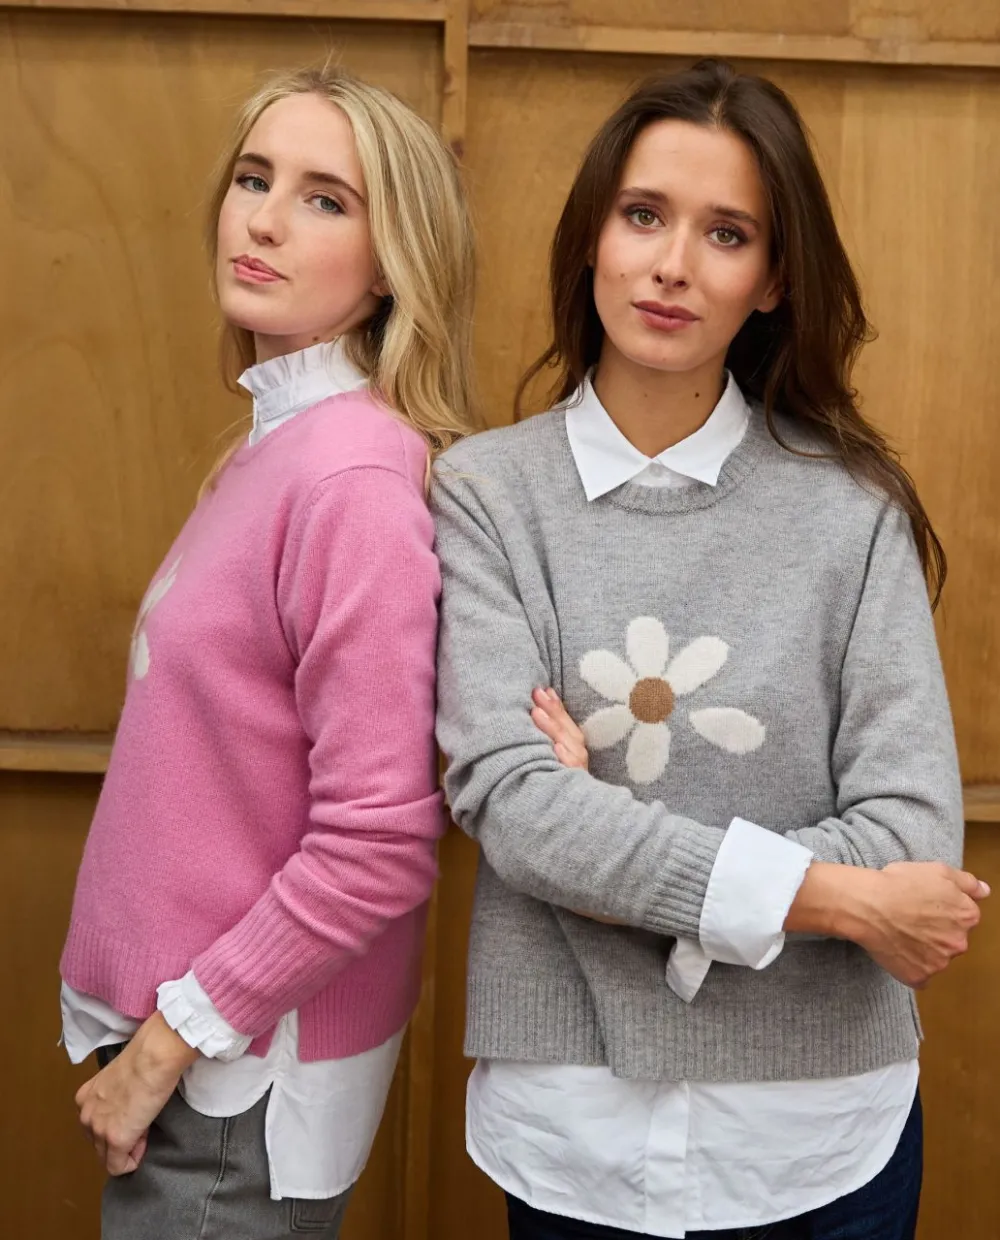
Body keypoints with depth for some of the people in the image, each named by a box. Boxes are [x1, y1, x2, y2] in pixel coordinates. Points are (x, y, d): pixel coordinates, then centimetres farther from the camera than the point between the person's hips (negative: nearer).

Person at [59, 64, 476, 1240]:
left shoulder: (356, 474, -22)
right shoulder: (272, 444, 4)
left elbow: (378, 850, -26)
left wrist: (171, 1043, -15)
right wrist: (154, 1025, 10)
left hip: (247, 1066, -8)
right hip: (182, 1021, 8)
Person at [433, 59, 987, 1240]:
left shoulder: (853, 507, -5)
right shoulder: (487, 490, -6)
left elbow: (914, 840, -10)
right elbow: (508, 801, -15)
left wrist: (612, 851, -16)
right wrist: (820, 894, -17)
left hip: (823, 1126, 1)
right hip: (572, 1131, 0)